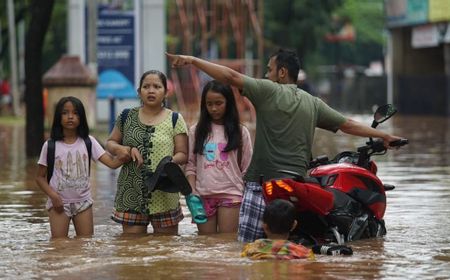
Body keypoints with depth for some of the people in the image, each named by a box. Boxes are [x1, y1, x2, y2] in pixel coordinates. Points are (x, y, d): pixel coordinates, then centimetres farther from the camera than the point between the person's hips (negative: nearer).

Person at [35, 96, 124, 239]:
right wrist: (53, 195, -14)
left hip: (83, 201, 2)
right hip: (59, 202, -2)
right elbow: (40, 177, 2)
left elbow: (112, 163, -8)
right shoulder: (50, 146, -3)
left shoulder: (88, 142, 0)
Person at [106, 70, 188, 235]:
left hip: (164, 195, -1)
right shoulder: (127, 117, 10)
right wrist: (118, 149, -4)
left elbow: (183, 154, 3)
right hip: (131, 195, 1)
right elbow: (110, 142, 19)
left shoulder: (174, 120, 5)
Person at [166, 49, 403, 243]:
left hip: (262, 182, -5)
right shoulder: (313, 104, 14)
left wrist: (193, 60, -3)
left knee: (249, 242, -7)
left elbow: (231, 77, -7)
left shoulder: (268, 91, -1)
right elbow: (348, 125, 17)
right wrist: (384, 136, 28)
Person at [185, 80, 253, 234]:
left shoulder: (240, 132, 4)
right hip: (203, 195, 2)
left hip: (231, 194, -2)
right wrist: (192, 193, -5)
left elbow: (247, 168, 5)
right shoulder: (196, 131, 7)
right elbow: (190, 166, 6)